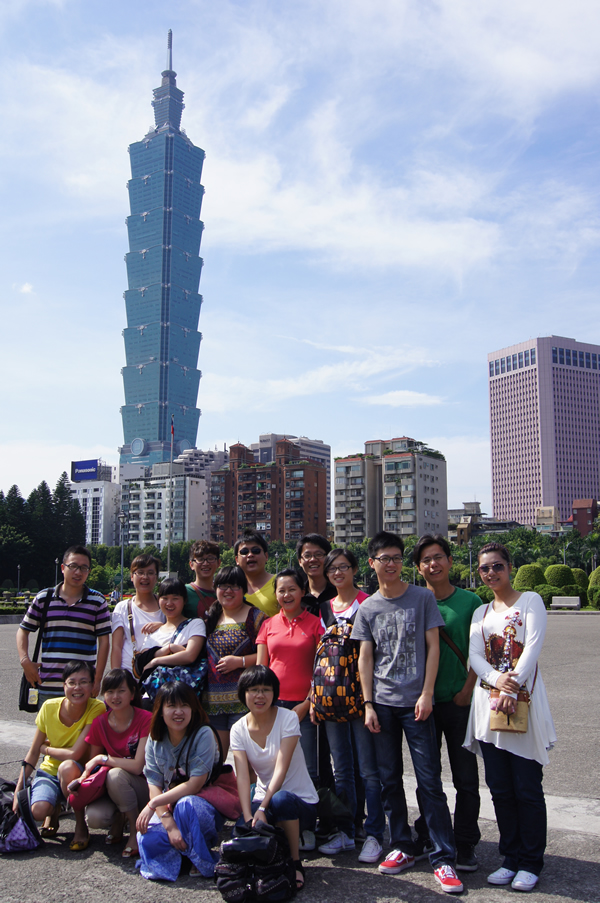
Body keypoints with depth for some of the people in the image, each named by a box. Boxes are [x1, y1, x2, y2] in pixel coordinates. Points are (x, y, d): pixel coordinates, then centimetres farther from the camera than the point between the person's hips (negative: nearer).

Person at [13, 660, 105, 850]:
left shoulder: (97, 709, -21)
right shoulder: (50, 707, -11)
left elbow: (75, 754, -26)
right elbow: (32, 753, -2)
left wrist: (45, 749, -10)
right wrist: (18, 793, -7)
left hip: (78, 775, -2)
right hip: (50, 771, 3)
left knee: (67, 767, -37)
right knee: (38, 811, -28)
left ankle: (81, 825, -12)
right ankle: (55, 808, 12)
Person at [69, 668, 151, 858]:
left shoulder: (145, 720, -17)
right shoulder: (99, 723, -3)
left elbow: (138, 766, -22)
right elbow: (92, 761, 7)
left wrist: (103, 759, -16)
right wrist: (82, 778, -15)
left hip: (143, 786, -3)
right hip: (112, 786, 3)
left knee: (115, 774, -34)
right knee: (94, 817, -28)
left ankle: (136, 831, -11)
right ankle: (118, 818, 10)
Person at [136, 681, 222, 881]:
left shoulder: (203, 735, -14)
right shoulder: (155, 741, 0)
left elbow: (195, 784, -19)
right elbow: (154, 787, -7)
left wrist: (153, 804, -21)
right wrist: (169, 824, -24)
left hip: (205, 808, -3)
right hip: (168, 807, 3)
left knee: (186, 804, -37)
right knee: (147, 839, -28)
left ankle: (203, 862, -12)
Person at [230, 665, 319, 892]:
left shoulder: (288, 718, -11)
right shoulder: (239, 729, -1)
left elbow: (281, 769, -20)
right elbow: (242, 777, -13)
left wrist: (263, 808, -31)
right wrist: (248, 817, -27)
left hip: (301, 802, -3)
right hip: (264, 798, 3)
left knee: (281, 799, -37)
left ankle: (295, 863, -13)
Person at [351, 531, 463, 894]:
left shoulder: (423, 598, 0)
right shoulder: (368, 608, 7)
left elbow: (433, 646, -1)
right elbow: (365, 658, 8)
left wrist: (426, 694, -8)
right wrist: (368, 705, 2)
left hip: (416, 703, -3)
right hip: (383, 704, 3)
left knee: (429, 780, -3)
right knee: (390, 779, 10)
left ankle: (444, 858, 4)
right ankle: (403, 847, 24)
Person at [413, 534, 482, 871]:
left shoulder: (470, 601, -3)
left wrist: (467, 689, -9)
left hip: (459, 701, -2)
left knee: (465, 777, 5)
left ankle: (465, 845, 19)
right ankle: (426, 840, 30)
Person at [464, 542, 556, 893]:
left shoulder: (530, 601, 1)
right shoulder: (481, 612, 15)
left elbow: (533, 646, -11)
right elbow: (474, 654, 4)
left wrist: (513, 689, -21)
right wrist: (495, 678, -17)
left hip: (523, 699, -5)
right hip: (489, 699, 5)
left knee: (527, 788, -2)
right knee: (500, 788, 8)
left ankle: (531, 863, 12)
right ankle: (511, 858, 22)